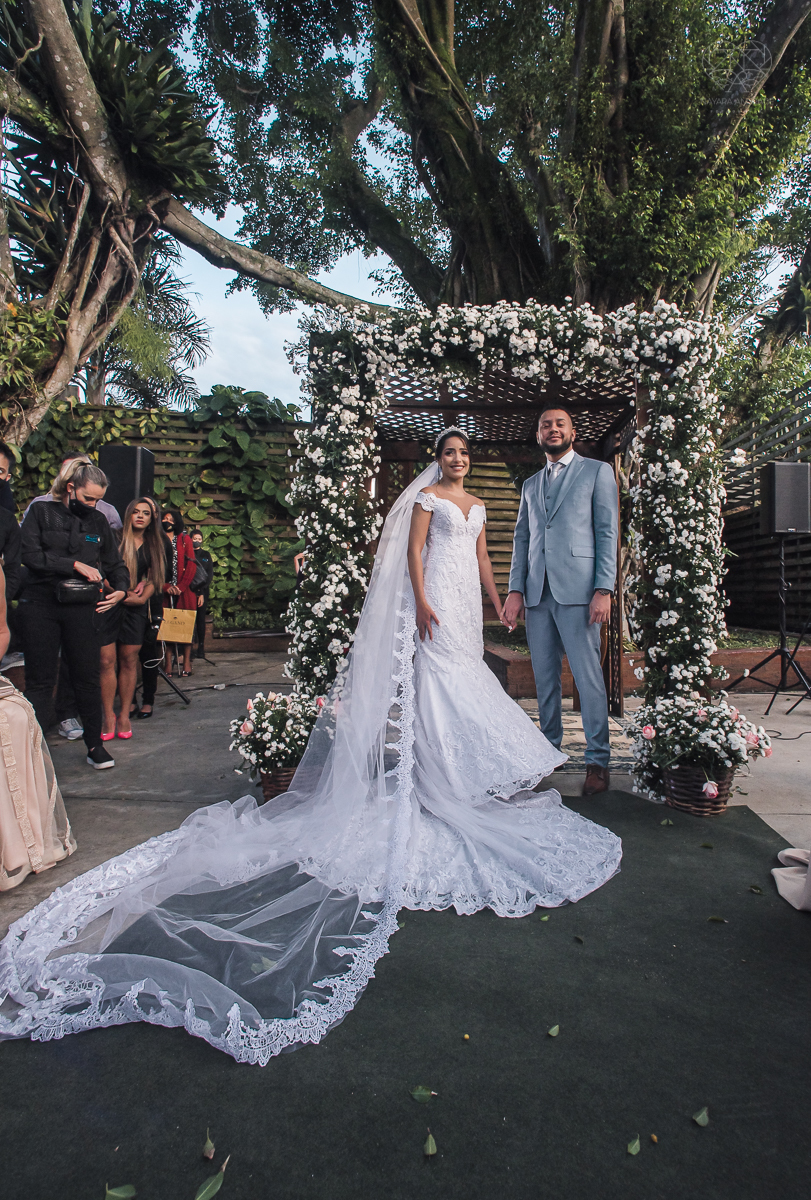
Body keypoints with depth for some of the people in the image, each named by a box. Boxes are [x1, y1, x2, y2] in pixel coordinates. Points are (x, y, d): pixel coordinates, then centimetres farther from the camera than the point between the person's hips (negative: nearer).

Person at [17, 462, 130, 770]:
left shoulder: (98, 521, 11)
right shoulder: (40, 512, 3)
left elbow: (115, 563, 17)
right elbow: (30, 555, -10)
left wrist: (121, 589, -1)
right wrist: (75, 564, -14)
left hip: (82, 608, 2)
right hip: (40, 607, -2)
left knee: (88, 678, 5)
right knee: (39, 681, 2)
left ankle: (94, 745, 18)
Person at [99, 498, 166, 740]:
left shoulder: (153, 545, 13)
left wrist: (143, 597, -4)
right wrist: (122, 591, -11)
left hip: (135, 608, 3)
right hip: (109, 604, -3)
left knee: (129, 661, 5)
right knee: (107, 661, -5)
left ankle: (124, 715, 12)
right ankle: (108, 717, 4)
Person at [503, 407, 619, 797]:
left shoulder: (597, 471, 8)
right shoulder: (530, 485, 22)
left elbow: (607, 532, 0)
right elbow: (521, 540, 17)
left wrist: (604, 589, -10)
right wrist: (516, 589, 5)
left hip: (577, 589, -5)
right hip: (537, 593, 5)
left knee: (588, 677, -4)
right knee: (544, 678, 9)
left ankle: (598, 761, 5)